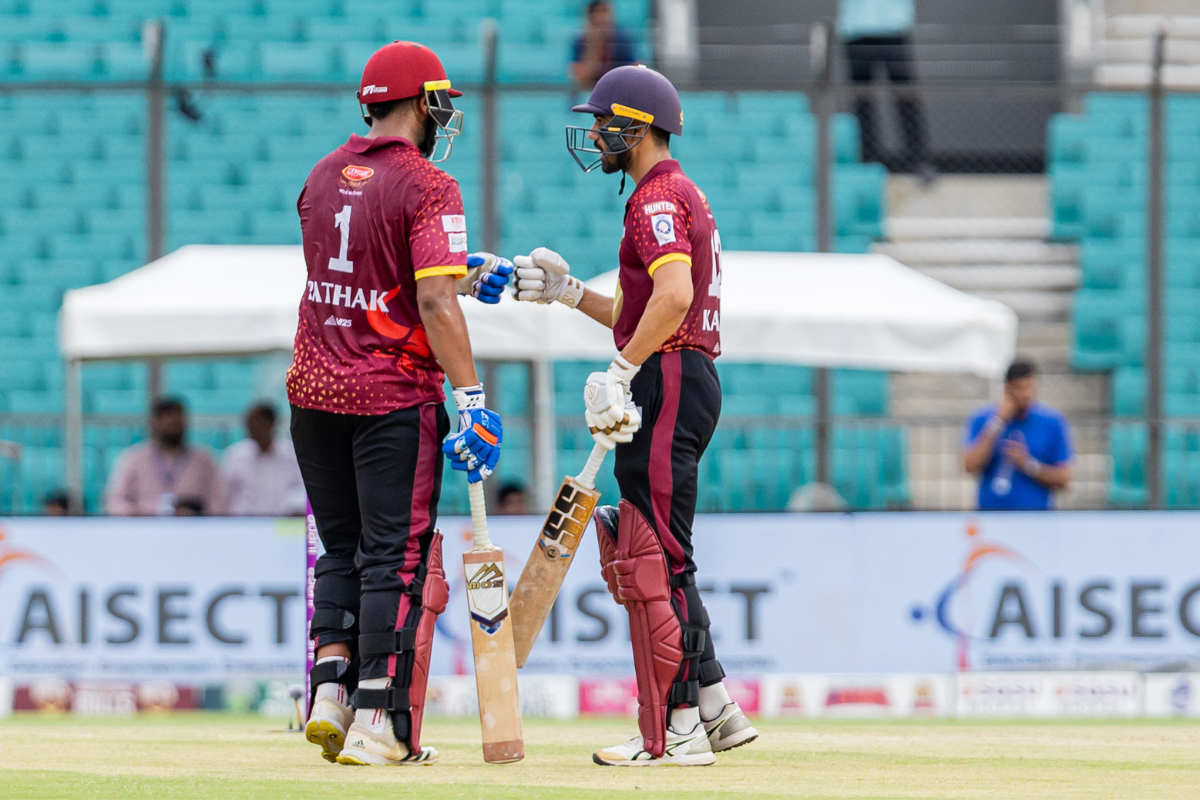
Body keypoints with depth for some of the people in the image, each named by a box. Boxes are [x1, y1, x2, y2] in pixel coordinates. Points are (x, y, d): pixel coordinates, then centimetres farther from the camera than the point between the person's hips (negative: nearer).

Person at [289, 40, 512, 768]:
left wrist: (465, 275, 23)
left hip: (315, 392, 6)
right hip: (393, 397, -6)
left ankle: (330, 687, 6)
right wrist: (471, 400, -21)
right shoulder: (427, 187, -11)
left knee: (342, 547, 18)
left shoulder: (324, 177, 10)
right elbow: (434, 305, -20)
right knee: (395, 556, 0)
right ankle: (376, 724, -1)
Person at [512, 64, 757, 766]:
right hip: (689, 383, 11)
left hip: (668, 388, -11)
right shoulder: (683, 194, 22)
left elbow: (675, 296, -27)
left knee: (655, 559, -9)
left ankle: (676, 732, -9)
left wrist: (620, 373, -23)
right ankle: (716, 708, 14)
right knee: (658, 554, 15)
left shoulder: (658, 197, -11)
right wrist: (566, 292, 20)